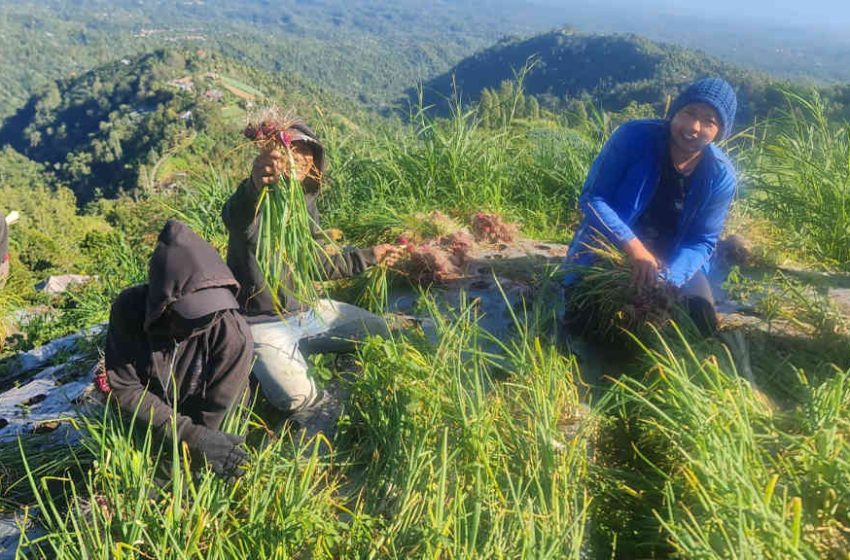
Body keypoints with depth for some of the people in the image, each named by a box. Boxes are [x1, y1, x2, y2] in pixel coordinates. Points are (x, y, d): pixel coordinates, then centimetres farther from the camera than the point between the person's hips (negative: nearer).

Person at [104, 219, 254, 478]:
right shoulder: (129, 309, -25)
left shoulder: (233, 333, -33)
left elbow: (216, 410, -24)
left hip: (206, 430, -1)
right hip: (147, 421, 2)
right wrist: (190, 435, -31)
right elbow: (124, 387, -22)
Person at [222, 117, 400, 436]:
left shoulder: (306, 201, 7)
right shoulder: (257, 201, -17)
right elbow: (235, 217, -44)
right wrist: (255, 185, -67)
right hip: (264, 324, -7)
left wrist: (368, 257, 23)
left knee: (383, 333, 8)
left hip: (308, 311, 8)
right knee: (300, 399, -27)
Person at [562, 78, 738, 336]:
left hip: (673, 259, 3)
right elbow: (592, 198, -20)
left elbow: (702, 242, -8)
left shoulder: (721, 176, -12)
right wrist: (634, 247, -35)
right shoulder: (634, 136, -20)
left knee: (702, 319, -15)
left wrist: (667, 277, -29)